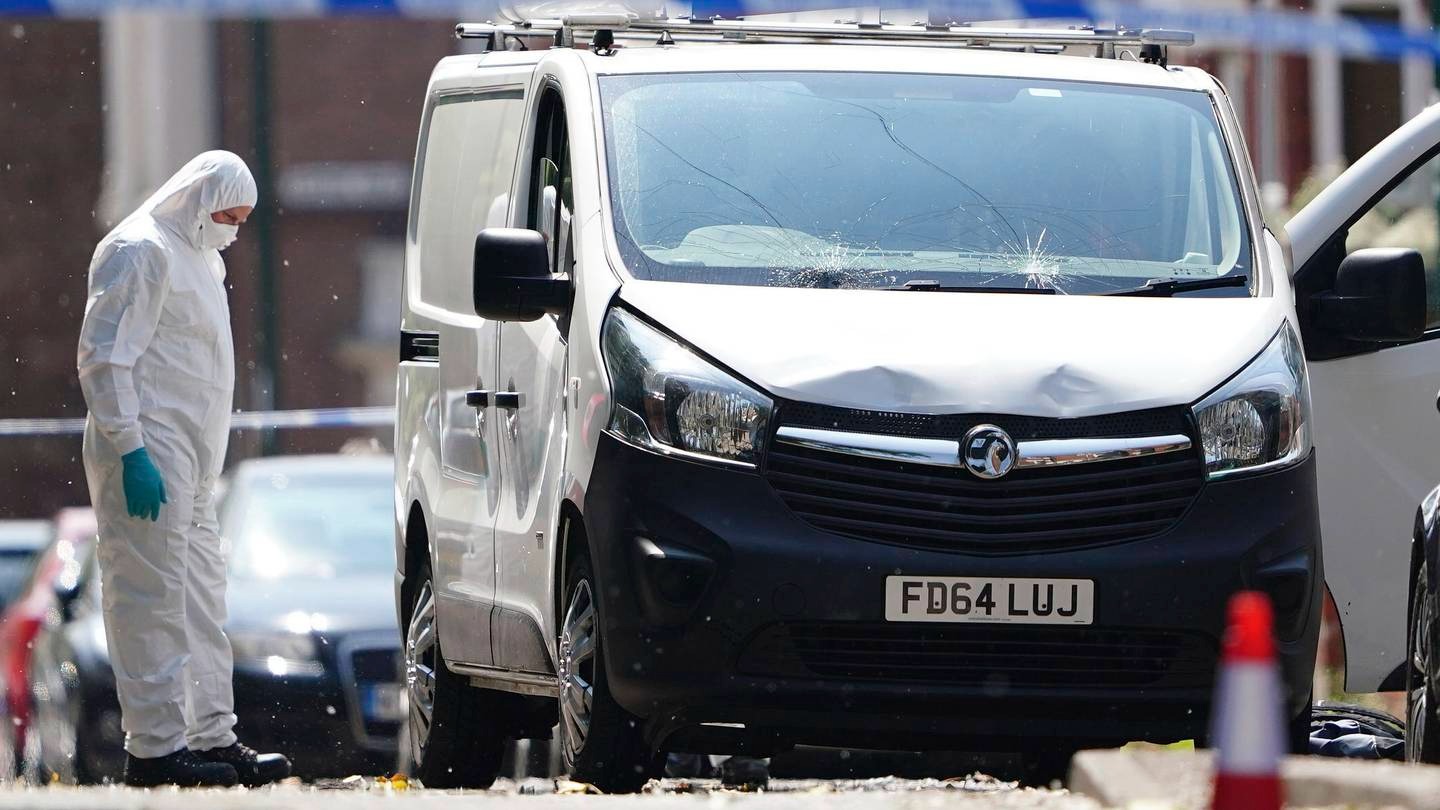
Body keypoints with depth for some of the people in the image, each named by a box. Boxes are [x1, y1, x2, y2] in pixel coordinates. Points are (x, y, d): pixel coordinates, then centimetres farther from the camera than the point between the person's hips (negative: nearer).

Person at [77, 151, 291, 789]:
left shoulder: (197, 256, 21)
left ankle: (212, 737, 15)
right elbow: (103, 357, -17)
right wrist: (130, 450, -22)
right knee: (152, 601, -9)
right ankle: (154, 752, -10)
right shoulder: (141, 251, -11)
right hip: (149, 463, -10)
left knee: (201, 603, 11)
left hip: (190, 470, 10)